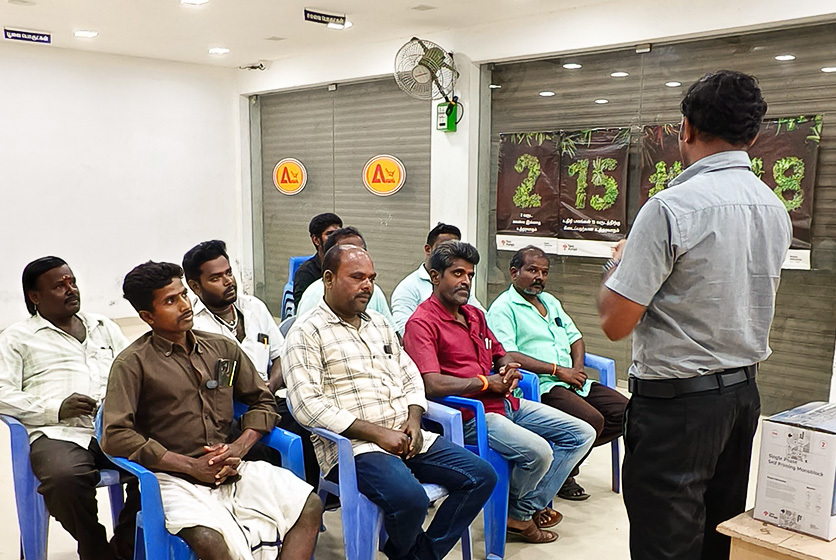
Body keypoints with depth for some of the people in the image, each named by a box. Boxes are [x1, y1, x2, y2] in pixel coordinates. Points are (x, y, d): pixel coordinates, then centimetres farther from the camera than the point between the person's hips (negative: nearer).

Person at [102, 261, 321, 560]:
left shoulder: (223, 348, 12)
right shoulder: (132, 363, -2)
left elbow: (262, 401, 19)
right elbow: (114, 437, -11)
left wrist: (239, 447, -2)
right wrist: (191, 465, -12)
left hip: (231, 469, 5)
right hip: (175, 479, -5)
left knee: (309, 506, -15)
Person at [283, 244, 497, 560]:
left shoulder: (379, 324, 19)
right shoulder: (306, 333, -4)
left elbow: (410, 377, 22)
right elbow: (308, 404, -15)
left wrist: (413, 421, 0)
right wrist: (377, 433, -17)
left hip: (404, 436, 7)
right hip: (351, 443, -7)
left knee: (482, 476, -4)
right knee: (409, 497, -32)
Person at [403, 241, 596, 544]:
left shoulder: (475, 315, 17)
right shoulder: (422, 323, -11)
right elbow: (433, 384, -23)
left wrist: (509, 370, 2)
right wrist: (486, 382, -12)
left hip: (506, 403, 9)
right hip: (471, 414, -9)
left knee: (582, 434, 6)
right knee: (538, 450, -30)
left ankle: (534, 505, 6)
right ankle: (517, 513, 2)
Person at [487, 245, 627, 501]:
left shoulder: (550, 301, 22)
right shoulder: (503, 308, -5)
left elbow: (575, 338, 25)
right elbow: (507, 356, -17)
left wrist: (577, 369, 2)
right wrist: (558, 370, -16)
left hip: (572, 382, 9)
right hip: (540, 386, -9)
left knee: (624, 411, -4)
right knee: (592, 420, -28)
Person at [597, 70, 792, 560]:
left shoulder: (670, 208, -20)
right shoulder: (776, 209, 5)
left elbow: (616, 323, -19)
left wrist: (617, 264, 0)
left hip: (676, 401, -8)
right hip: (745, 392, 8)